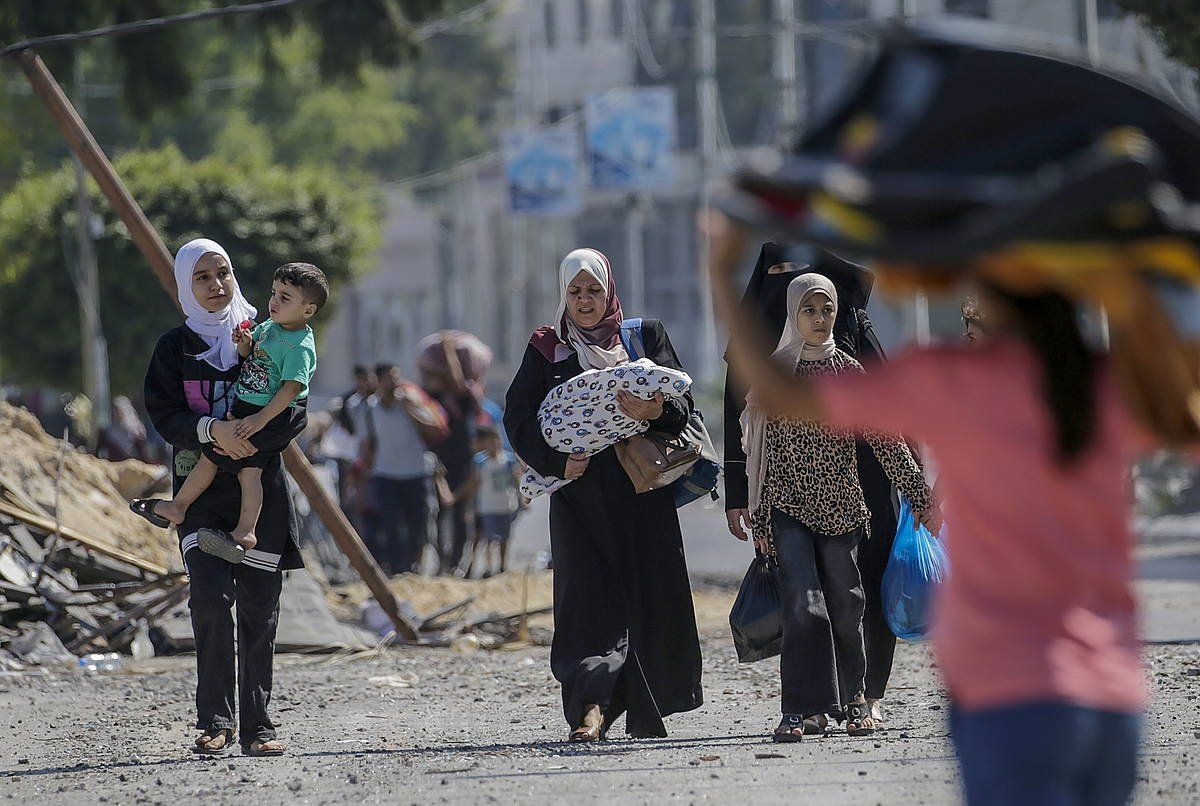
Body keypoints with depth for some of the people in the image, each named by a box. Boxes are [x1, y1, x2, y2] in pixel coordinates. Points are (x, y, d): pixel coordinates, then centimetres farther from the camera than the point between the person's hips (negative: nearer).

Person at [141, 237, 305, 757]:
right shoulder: (176, 346, 8)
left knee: (259, 607, -1)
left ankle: (257, 725, 6)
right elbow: (162, 412, -2)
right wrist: (212, 430, -20)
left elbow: (296, 411, 7)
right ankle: (216, 722, -13)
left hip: (261, 485, 1)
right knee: (213, 597, -17)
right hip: (201, 485, -1)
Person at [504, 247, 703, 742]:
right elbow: (519, 418, 4)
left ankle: (644, 713, 11)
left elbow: (683, 403, 3)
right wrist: (556, 460, -12)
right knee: (588, 593, -13)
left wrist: (656, 412, -20)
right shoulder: (546, 349, 11)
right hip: (579, 492, -1)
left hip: (642, 490, 1)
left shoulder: (646, 335, 12)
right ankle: (591, 707, -24)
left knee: (649, 595, 0)